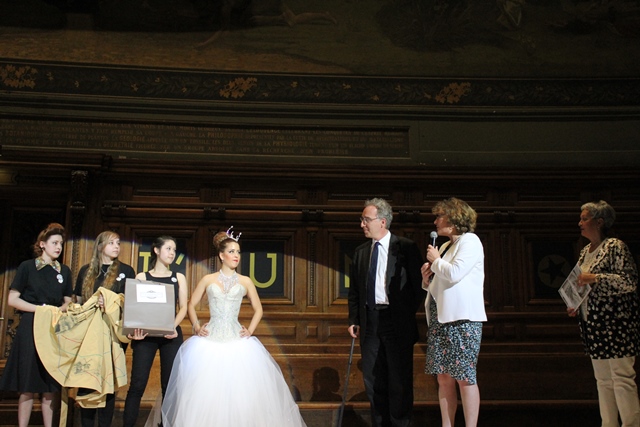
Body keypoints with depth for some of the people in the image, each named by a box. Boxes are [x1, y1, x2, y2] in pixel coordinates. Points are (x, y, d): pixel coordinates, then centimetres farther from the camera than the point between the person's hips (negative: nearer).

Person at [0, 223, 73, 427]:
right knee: (28, 385, -4)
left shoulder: (64, 271, 13)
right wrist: (41, 309, -14)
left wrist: (59, 310, -6)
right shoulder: (27, 267, 1)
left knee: (51, 386, 3)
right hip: (30, 328, -3)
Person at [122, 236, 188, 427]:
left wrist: (174, 326, -13)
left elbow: (183, 307, 5)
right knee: (137, 383, -7)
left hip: (171, 334, 2)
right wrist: (134, 328, -16)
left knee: (170, 383, 4)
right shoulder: (142, 277, 7)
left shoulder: (179, 278, 11)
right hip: (146, 334, -2)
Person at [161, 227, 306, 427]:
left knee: (241, 390, -4)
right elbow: (191, 305, 13)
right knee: (206, 390, -2)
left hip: (237, 340, 1)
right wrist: (197, 327, 1)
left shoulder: (245, 281, 7)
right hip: (210, 340, 0)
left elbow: (258, 309, 15)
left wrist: (250, 330, 3)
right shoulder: (208, 280, 5)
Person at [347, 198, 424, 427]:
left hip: (397, 322, -5)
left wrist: (408, 315, -3)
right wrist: (353, 320, 7)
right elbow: (354, 290, 13)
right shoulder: (360, 251, 10)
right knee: (373, 378, 11)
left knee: (399, 379, 4)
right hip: (369, 322, 5)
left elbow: (419, 285, -4)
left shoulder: (407, 248, -5)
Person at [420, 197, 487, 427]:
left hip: (462, 318, -8)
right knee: (443, 377, 6)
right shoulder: (445, 246, 19)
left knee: (464, 376, -6)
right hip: (440, 318, 8)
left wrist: (436, 260, -3)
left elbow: (454, 274, -19)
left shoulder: (470, 241, -5)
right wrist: (428, 278, 7)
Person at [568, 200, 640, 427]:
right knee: (602, 379, 11)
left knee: (622, 376, -7)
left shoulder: (615, 246, -9)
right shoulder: (585, 251, 16)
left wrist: (596, 277, -21)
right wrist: (575, 305, 9)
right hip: (592, 323, 9)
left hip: (615, 322, -8)